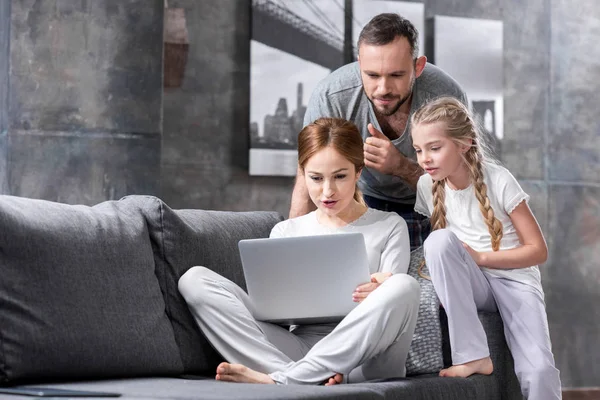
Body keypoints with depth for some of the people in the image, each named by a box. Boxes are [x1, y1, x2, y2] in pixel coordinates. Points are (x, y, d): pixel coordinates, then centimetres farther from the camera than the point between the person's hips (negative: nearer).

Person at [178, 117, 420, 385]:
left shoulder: (389, 227, 13)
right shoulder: (285, 232, 20)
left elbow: (394, 294, 3)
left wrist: (379, 296, -21)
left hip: (365, 358, -2)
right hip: (298, 348, 2)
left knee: (404, 286, -34)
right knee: (195, 280, -13)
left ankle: (280, 380, -32)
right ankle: (312, 376, -32)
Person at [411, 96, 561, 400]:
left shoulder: (498, 181, -12)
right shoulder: (427, 185, -2)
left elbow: (538, 251, -9)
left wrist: (480, 257, -15)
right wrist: (440, 258, -10)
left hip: (515, 279, -3)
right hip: (473, 286, 3)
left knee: (539, 370, -29)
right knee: (439, 240, -30)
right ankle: (472, 355, -29)